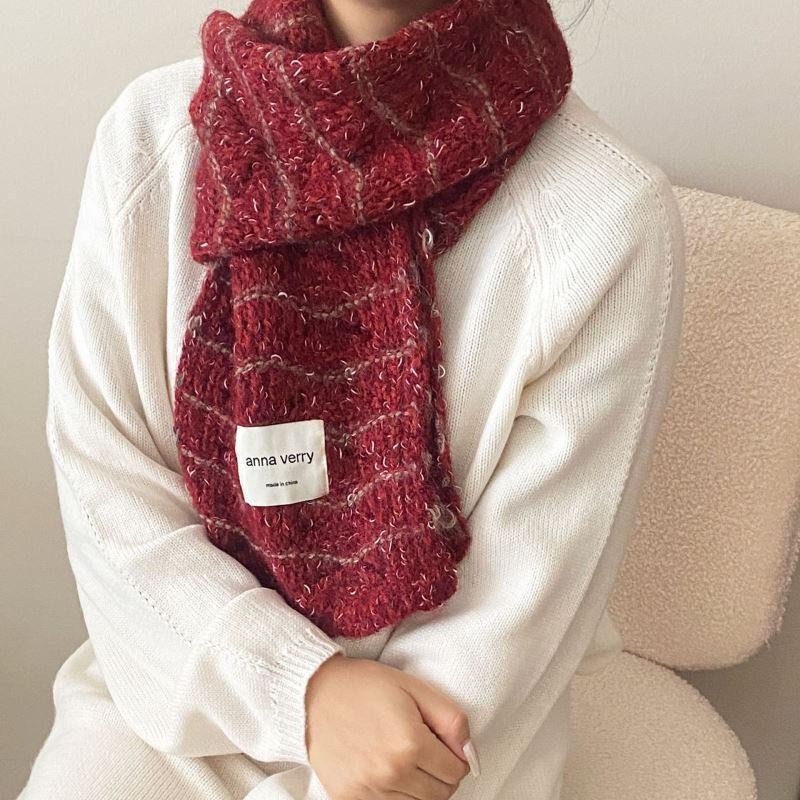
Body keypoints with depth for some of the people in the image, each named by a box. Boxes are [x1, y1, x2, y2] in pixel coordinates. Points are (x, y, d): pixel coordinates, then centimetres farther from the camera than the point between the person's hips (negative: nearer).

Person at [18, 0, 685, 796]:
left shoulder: (610, 216, -19)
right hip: (185, 674, 3)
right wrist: (308, 687, -17)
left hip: (436, 722, -2)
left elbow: (514, 610, -15)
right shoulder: (148, 133, -10)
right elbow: (99, 472, -7)